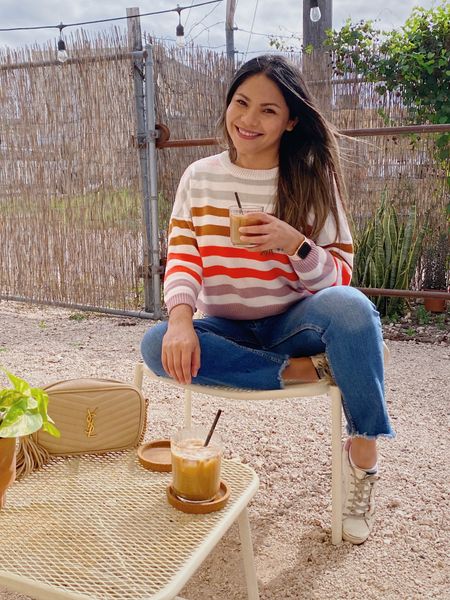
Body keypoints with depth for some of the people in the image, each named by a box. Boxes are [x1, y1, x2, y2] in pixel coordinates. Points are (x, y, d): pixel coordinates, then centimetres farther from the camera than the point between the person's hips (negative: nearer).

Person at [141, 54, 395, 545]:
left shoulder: (313, 178, -3)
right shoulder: (199, 178, 2)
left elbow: (339, 277, -6)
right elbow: (181, 259, -7)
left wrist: (295, 243, -27)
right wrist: (181, 321, -28)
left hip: (293, 324, -1)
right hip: (226, 331, 2)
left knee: (350, 306, -34)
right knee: (158, 345, -28)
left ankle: (363, 454, -14)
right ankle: (304, 371, -20)